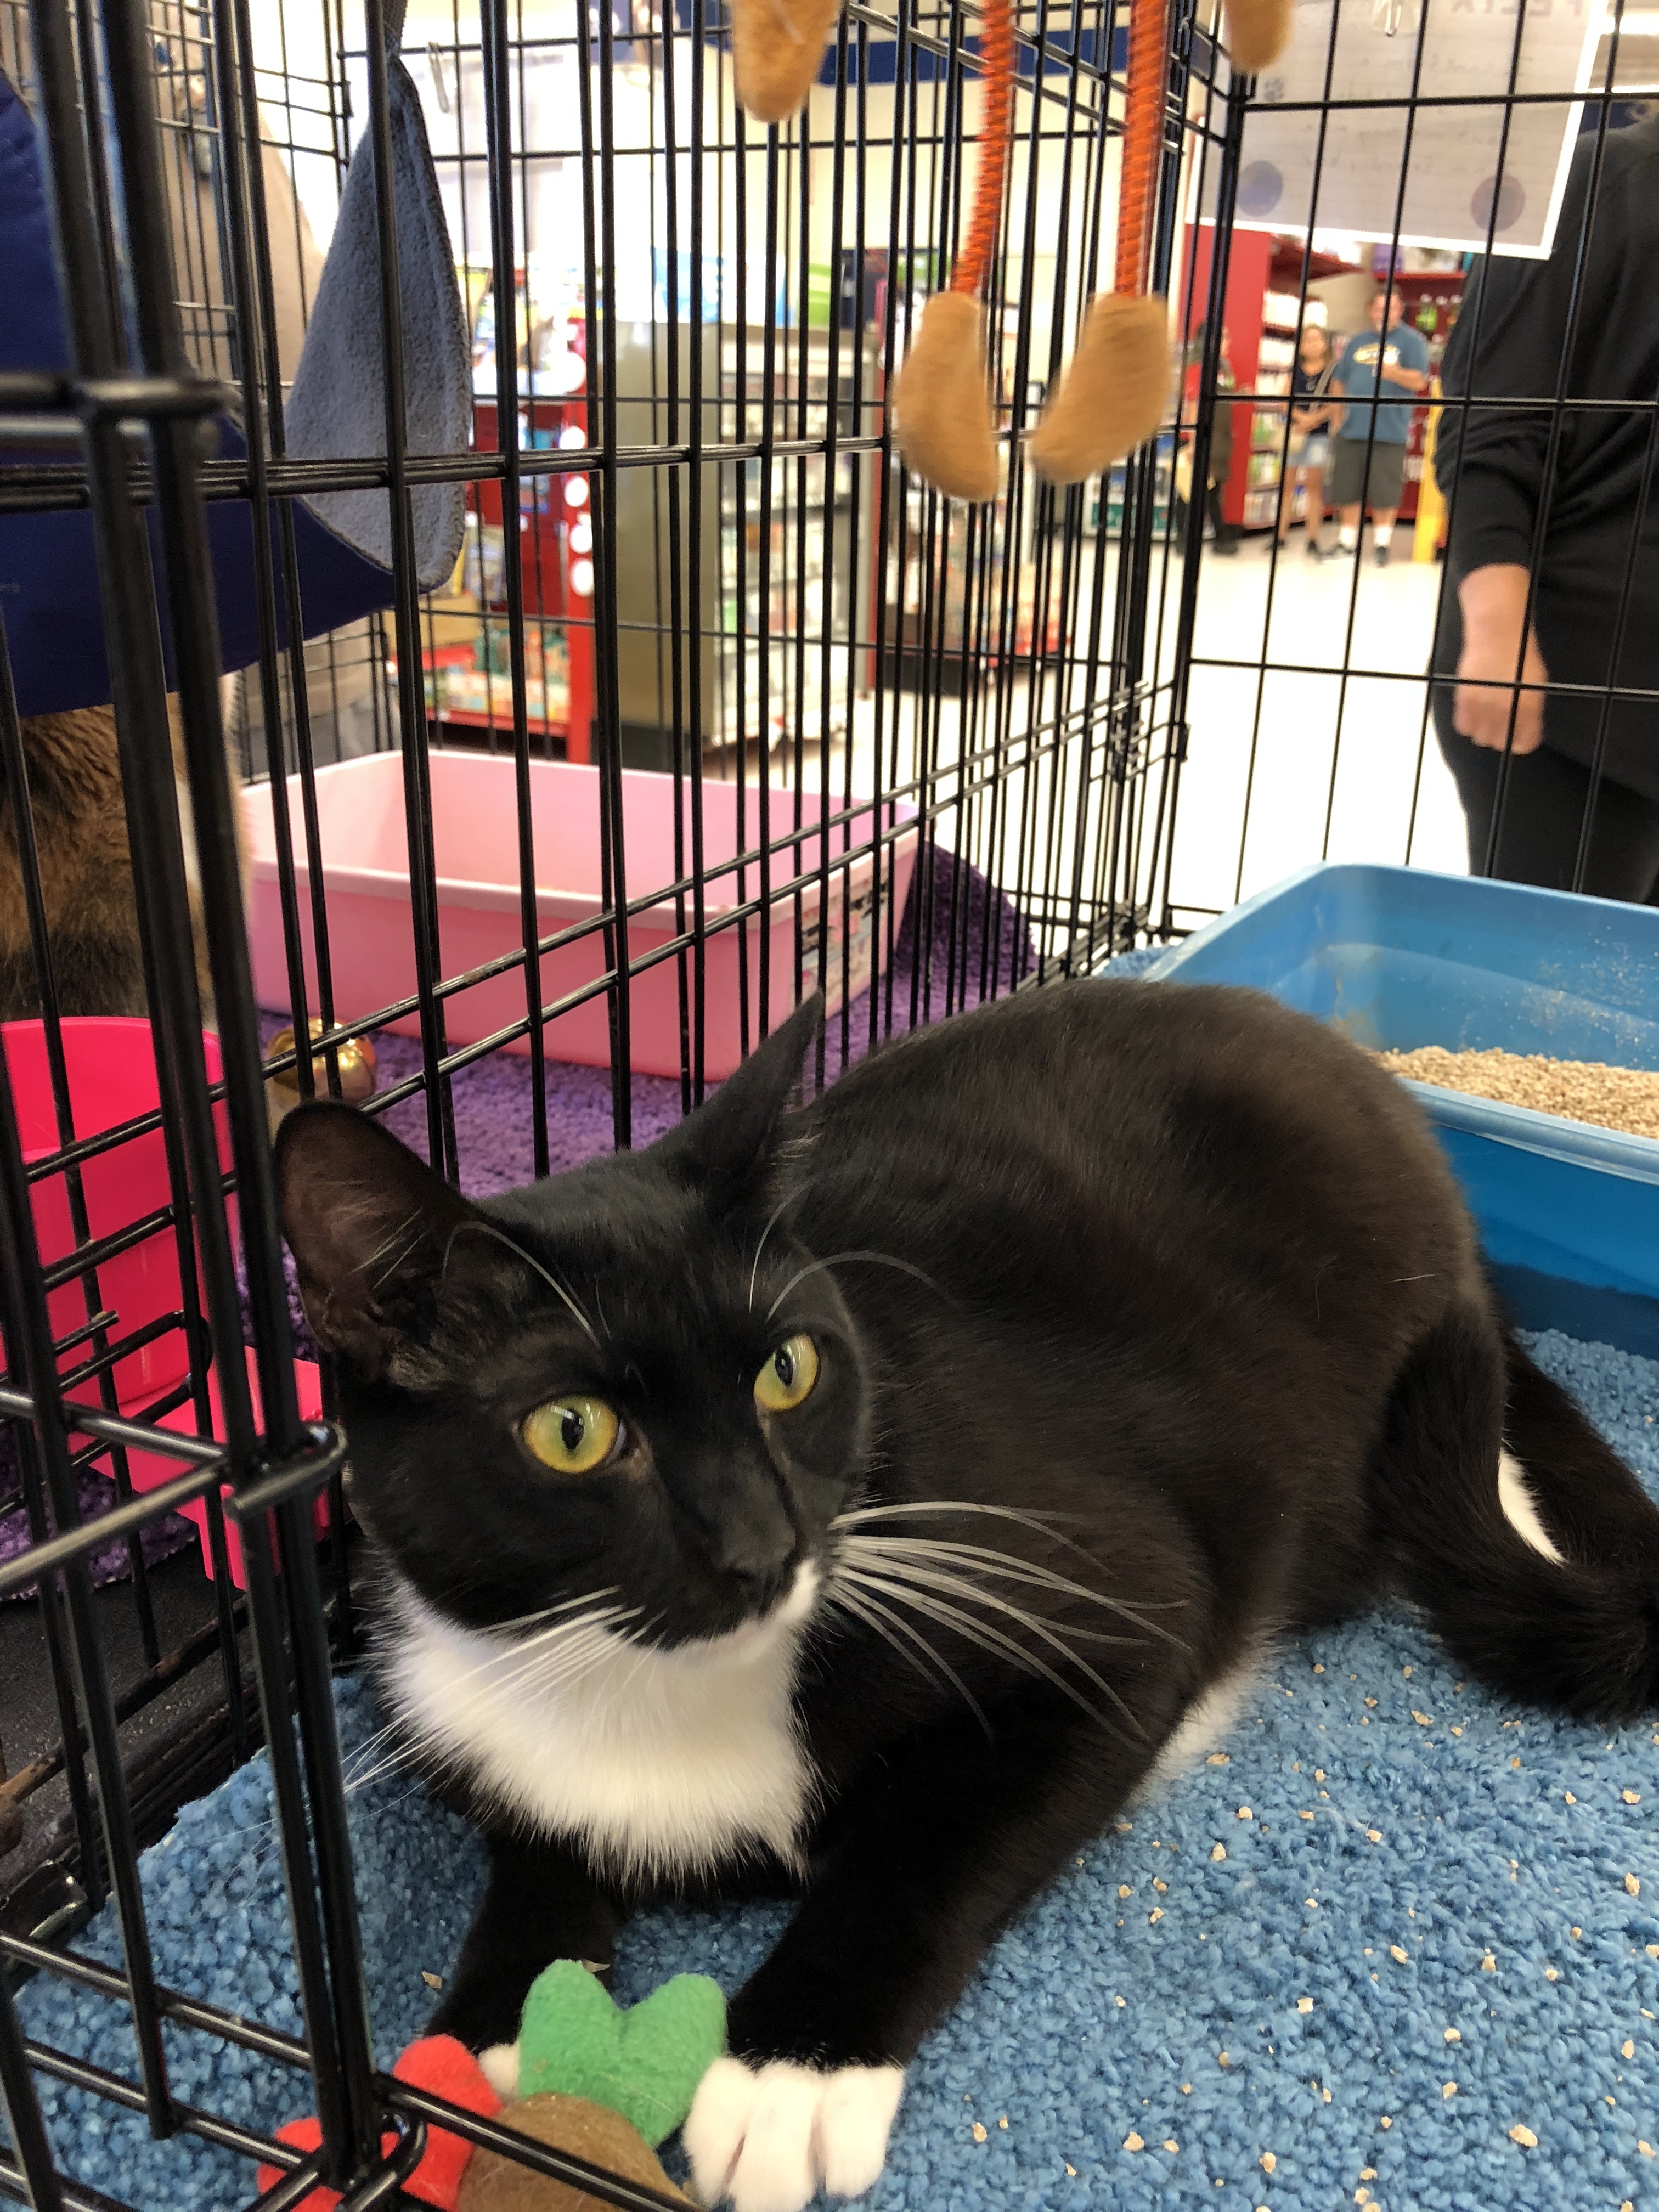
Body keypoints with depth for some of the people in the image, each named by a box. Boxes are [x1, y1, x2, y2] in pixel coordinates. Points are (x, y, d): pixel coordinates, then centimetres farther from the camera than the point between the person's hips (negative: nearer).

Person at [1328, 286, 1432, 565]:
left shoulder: (1410, 340, 3)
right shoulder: (1357, 342, 17)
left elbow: (1420, 381, -6)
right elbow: (1338, 381, 20)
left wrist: (1394, 372, -24)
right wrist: (1339, 414, 6)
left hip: (1389, 432, -4)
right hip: (1351, 429, 4)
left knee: (1384, 494, -3)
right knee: (1347, 491, 5)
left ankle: (1382, 545, 6)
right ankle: (1346, 544, 13)